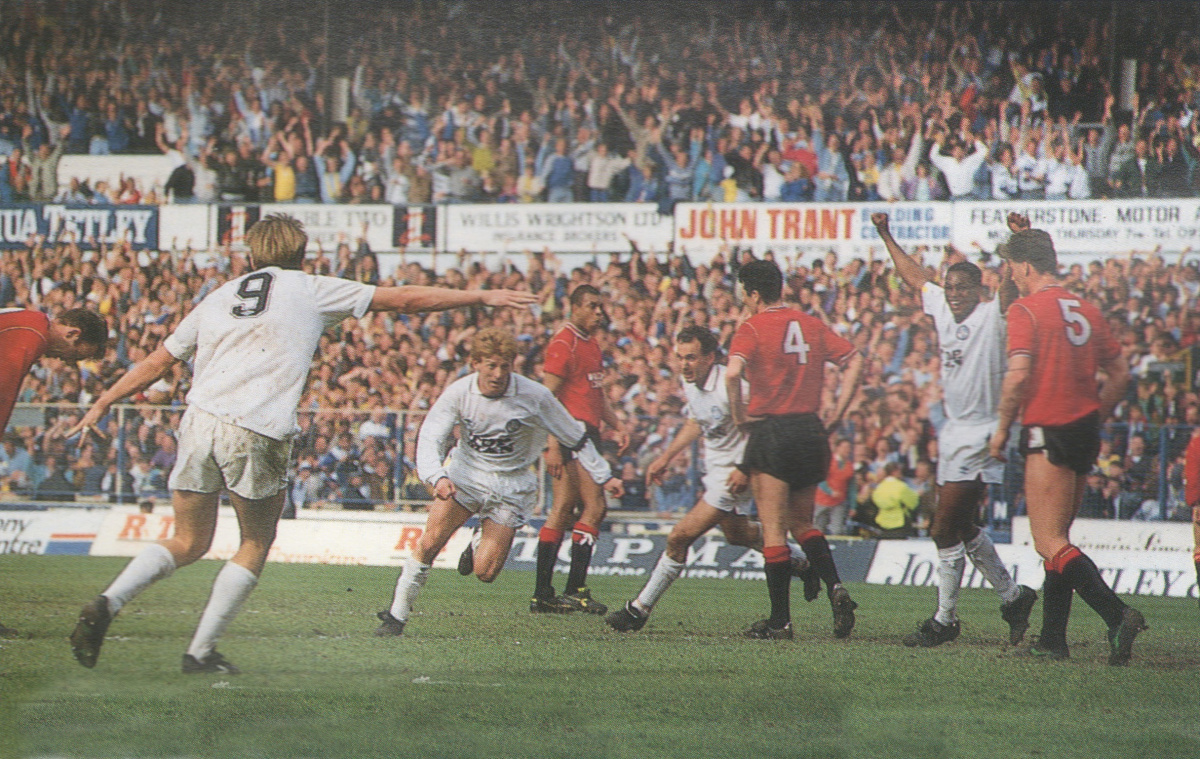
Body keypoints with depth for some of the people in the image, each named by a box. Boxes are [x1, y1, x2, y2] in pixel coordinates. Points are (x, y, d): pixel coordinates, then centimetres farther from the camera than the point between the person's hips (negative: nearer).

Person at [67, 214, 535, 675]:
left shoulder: (219, 297, 22)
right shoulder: (309, 290, 12)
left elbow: (157, 362, 23)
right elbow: (405, 300, 16)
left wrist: (102, 405, 32)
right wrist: (482, 297, 24)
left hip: (199, 422, 4)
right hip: (256, 434, -4)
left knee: (188, 543, 15)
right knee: (256, 544, 14)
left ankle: (107, 604, -8)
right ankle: (201, 652, 8)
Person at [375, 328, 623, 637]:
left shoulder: (534, 396, -15)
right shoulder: (458, 393, -13)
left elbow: (576, 437, -3)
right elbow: (429, 438, -16)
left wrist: (604, 477, 2)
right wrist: (437, 478, -36)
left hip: (511, 485, -1)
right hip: (465, 474, 1)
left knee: (485, 573, -9)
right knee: (430, 542, -18)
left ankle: (480, 543, 28)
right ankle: (397, 615, -5)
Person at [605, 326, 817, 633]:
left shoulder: (730, 386, -28)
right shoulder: (690, 382, -2)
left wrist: (746, 469, -30)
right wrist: (665, 457, 14)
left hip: (734, 473, -10)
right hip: (715, 466, 10)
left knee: (680, 536, -13)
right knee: (736, 532, 29)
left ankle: (640, 609, -3)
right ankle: (801, 564, 51)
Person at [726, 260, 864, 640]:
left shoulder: (752, 328, -8)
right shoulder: (812, 325, 9)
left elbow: (733, 373, -24)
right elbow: (854, 360, 9)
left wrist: (739, 414, -9)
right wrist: (836, 413, 10)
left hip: (770, 430, -6)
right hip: (810, 430, 6)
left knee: (773, 529, -1)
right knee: (802, 523, 17)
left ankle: (780, 619, -2)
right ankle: (835, 587, -5)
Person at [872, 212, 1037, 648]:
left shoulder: (993, 315, -11)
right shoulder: (941, 307, 9)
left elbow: (1010, 285, -29)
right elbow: (913, 275, 24)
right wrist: (886, 236, 30)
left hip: (982, 436, -8)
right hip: (955, 431, 8)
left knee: (946, 530, -8)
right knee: (962, 529, 15)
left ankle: (945, 620, 0)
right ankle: (1012, 596, 29)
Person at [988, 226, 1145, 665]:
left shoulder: (1025, 311, -9)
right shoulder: (1086, 311, 12)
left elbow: (1018, 375, -19)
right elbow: (1120, 373, 14)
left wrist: (1002, 429, -8)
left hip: (1048, 432, -8)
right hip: (1085, 432, 8)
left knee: (1050, 543, -10)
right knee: (1057, 538, 16)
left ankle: (1118, 615, -26)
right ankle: (1052, 640, 16)